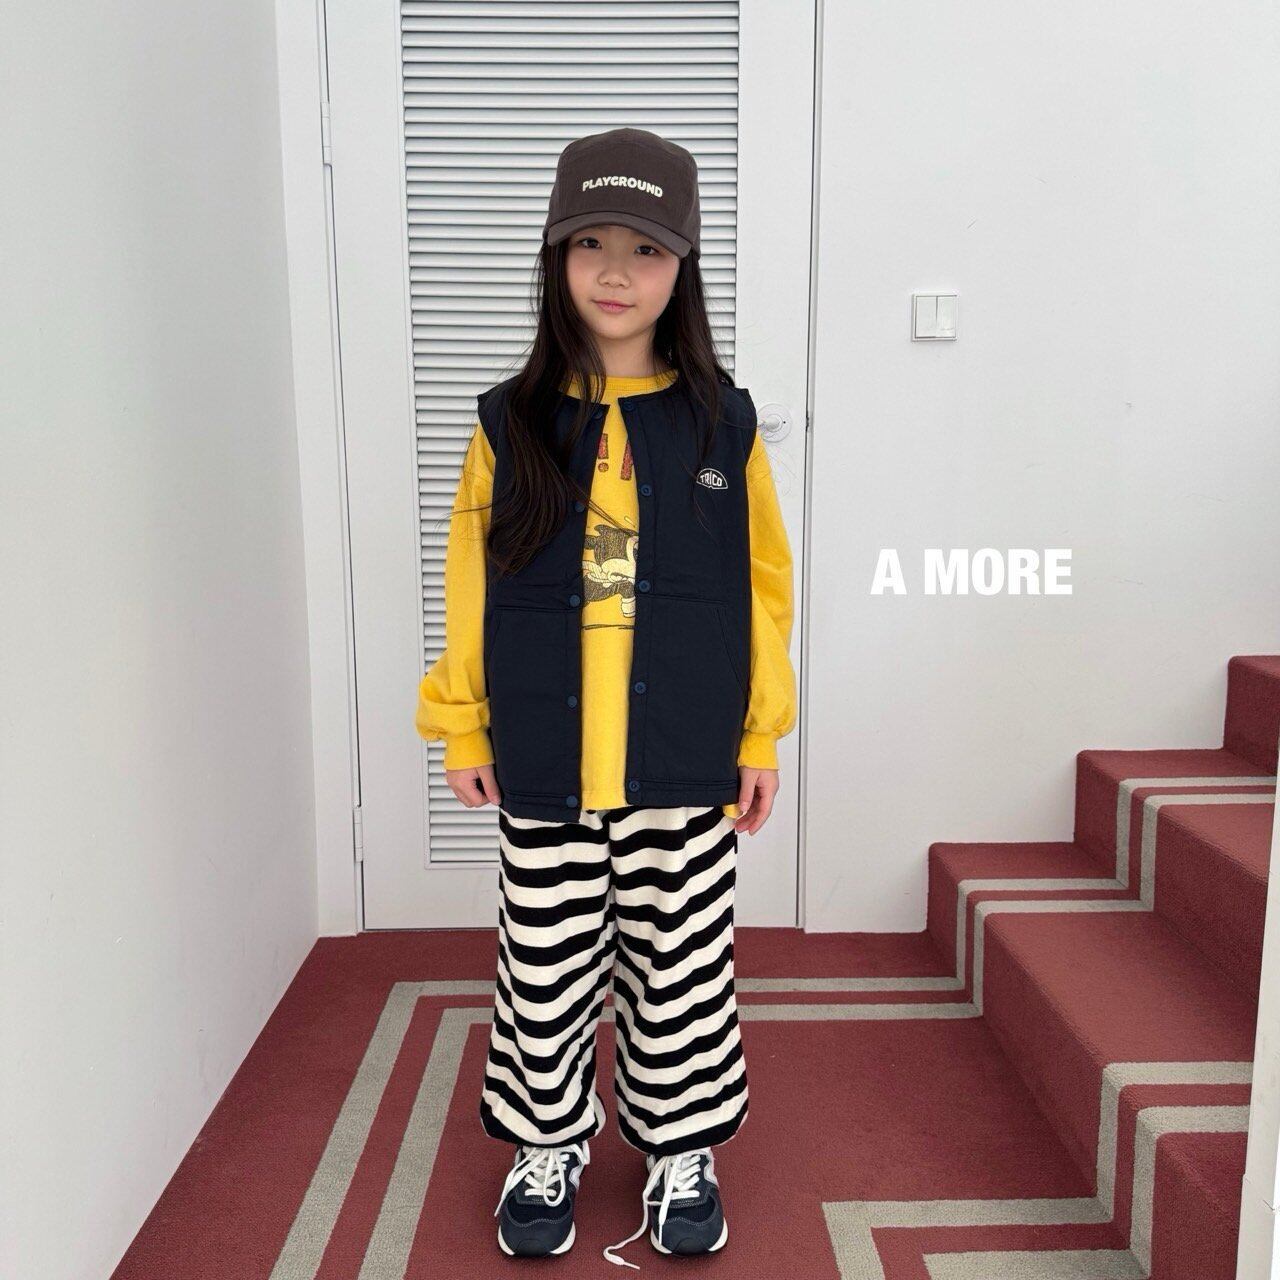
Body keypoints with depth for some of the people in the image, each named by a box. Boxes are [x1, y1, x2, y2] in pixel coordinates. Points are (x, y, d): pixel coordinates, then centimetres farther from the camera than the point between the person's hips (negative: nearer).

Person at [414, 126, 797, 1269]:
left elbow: (760, 587, 3)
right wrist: (461, 727, 6)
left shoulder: (723, 423, -1)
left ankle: (681, 1148, 35)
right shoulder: (511, 423, 0)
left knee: (679, 969, 13)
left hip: (683, 763, 0)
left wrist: (762, 736, 3)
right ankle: (549, 1144, 37)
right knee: (545, 969, 13)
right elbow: (473, 584, 5)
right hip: (543, 765, 1)